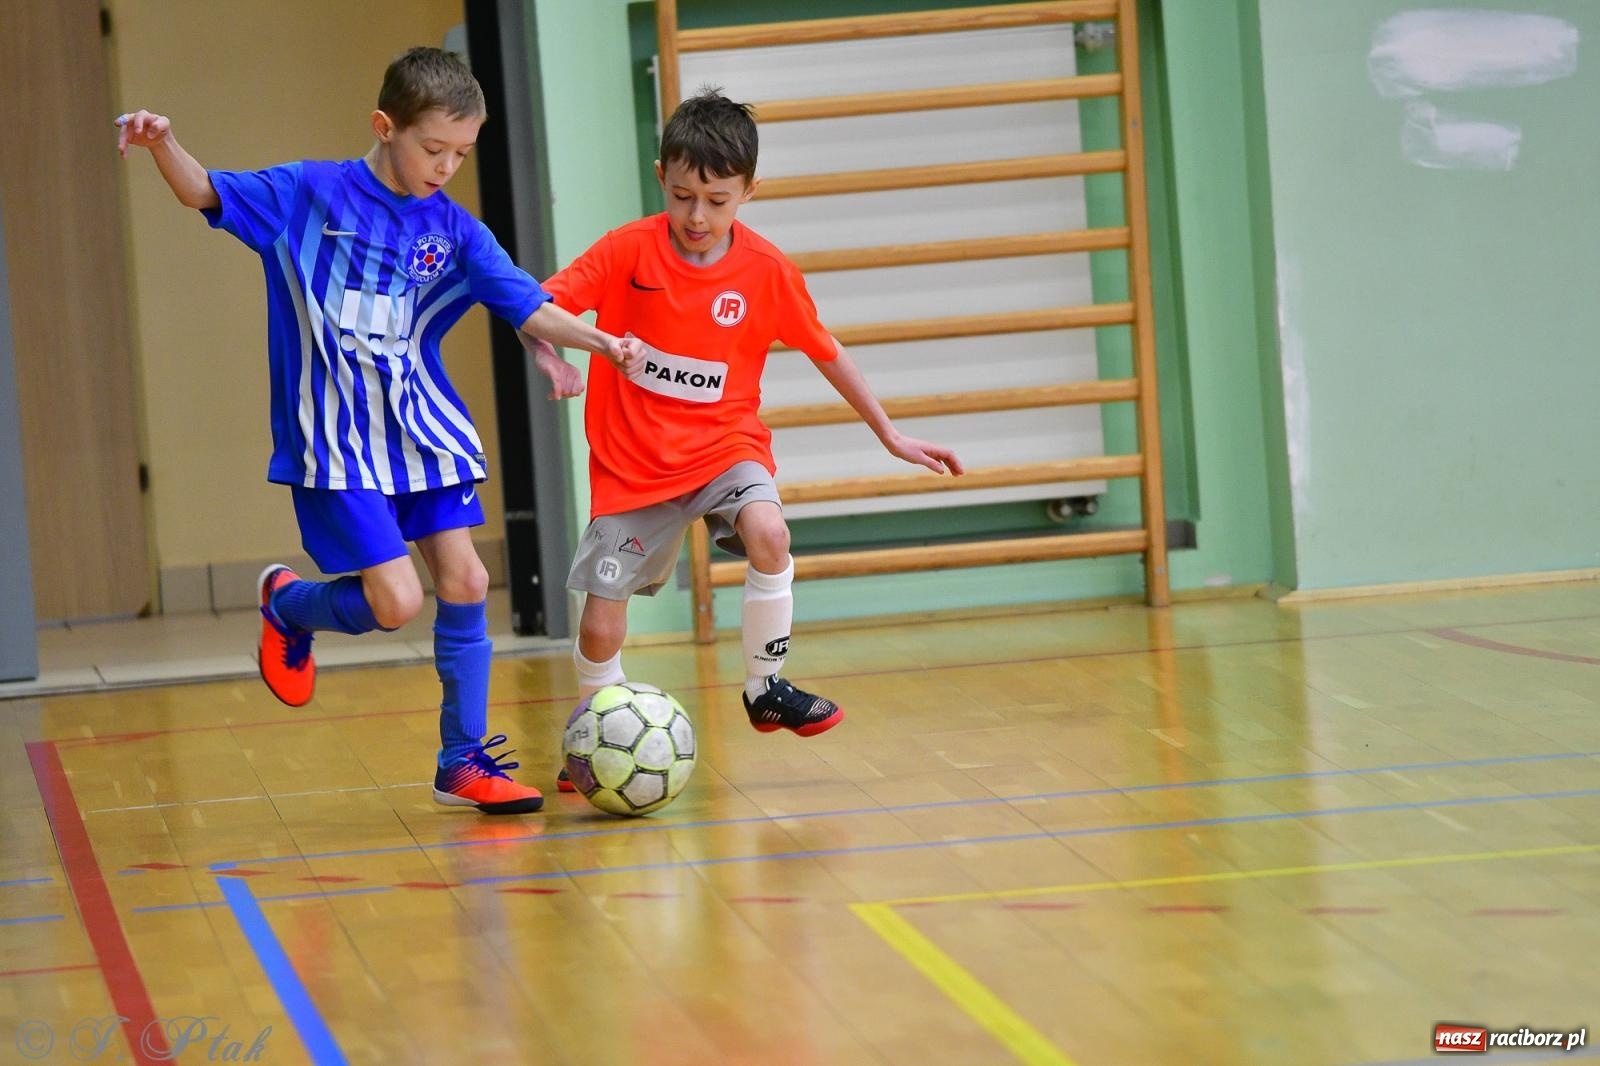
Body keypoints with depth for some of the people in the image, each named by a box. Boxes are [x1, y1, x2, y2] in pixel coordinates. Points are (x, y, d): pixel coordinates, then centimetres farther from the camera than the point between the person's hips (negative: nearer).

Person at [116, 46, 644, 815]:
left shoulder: (454, 232, 3)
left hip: (423, 430, 5)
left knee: (464, 583, -1)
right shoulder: (311, 194, -6)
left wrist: (598, 342, -18)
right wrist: (162, 144, -25)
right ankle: (286, 605, 21)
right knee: (395, 602, -12)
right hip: (335, 442, -5)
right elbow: (205, 193, -5)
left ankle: (463, 763, 12)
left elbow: (528, 307, -1)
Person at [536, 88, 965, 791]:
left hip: (723, 443, 0)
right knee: (600, 627, -3)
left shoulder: (767, 270, -6)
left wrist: (890, 434, 9)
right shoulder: (628, 250, -10)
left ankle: (767, 689, -10)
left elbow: (825, 353, 6)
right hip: (632, 460, 0)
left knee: (768, 532, -31)